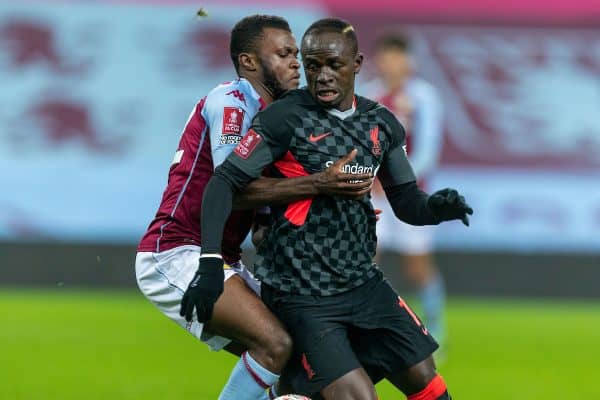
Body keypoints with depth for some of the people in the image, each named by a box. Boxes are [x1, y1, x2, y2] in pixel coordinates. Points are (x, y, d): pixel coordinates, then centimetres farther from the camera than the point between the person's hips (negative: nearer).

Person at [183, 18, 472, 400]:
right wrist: (210, 263, -25)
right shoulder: (284, 119, -11)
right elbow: (225, 182, -14)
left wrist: (437, 206, -12)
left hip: (364, 282, 6)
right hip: (301, 293, -6)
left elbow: (407, 204, 12)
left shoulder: (381, 124, 7)